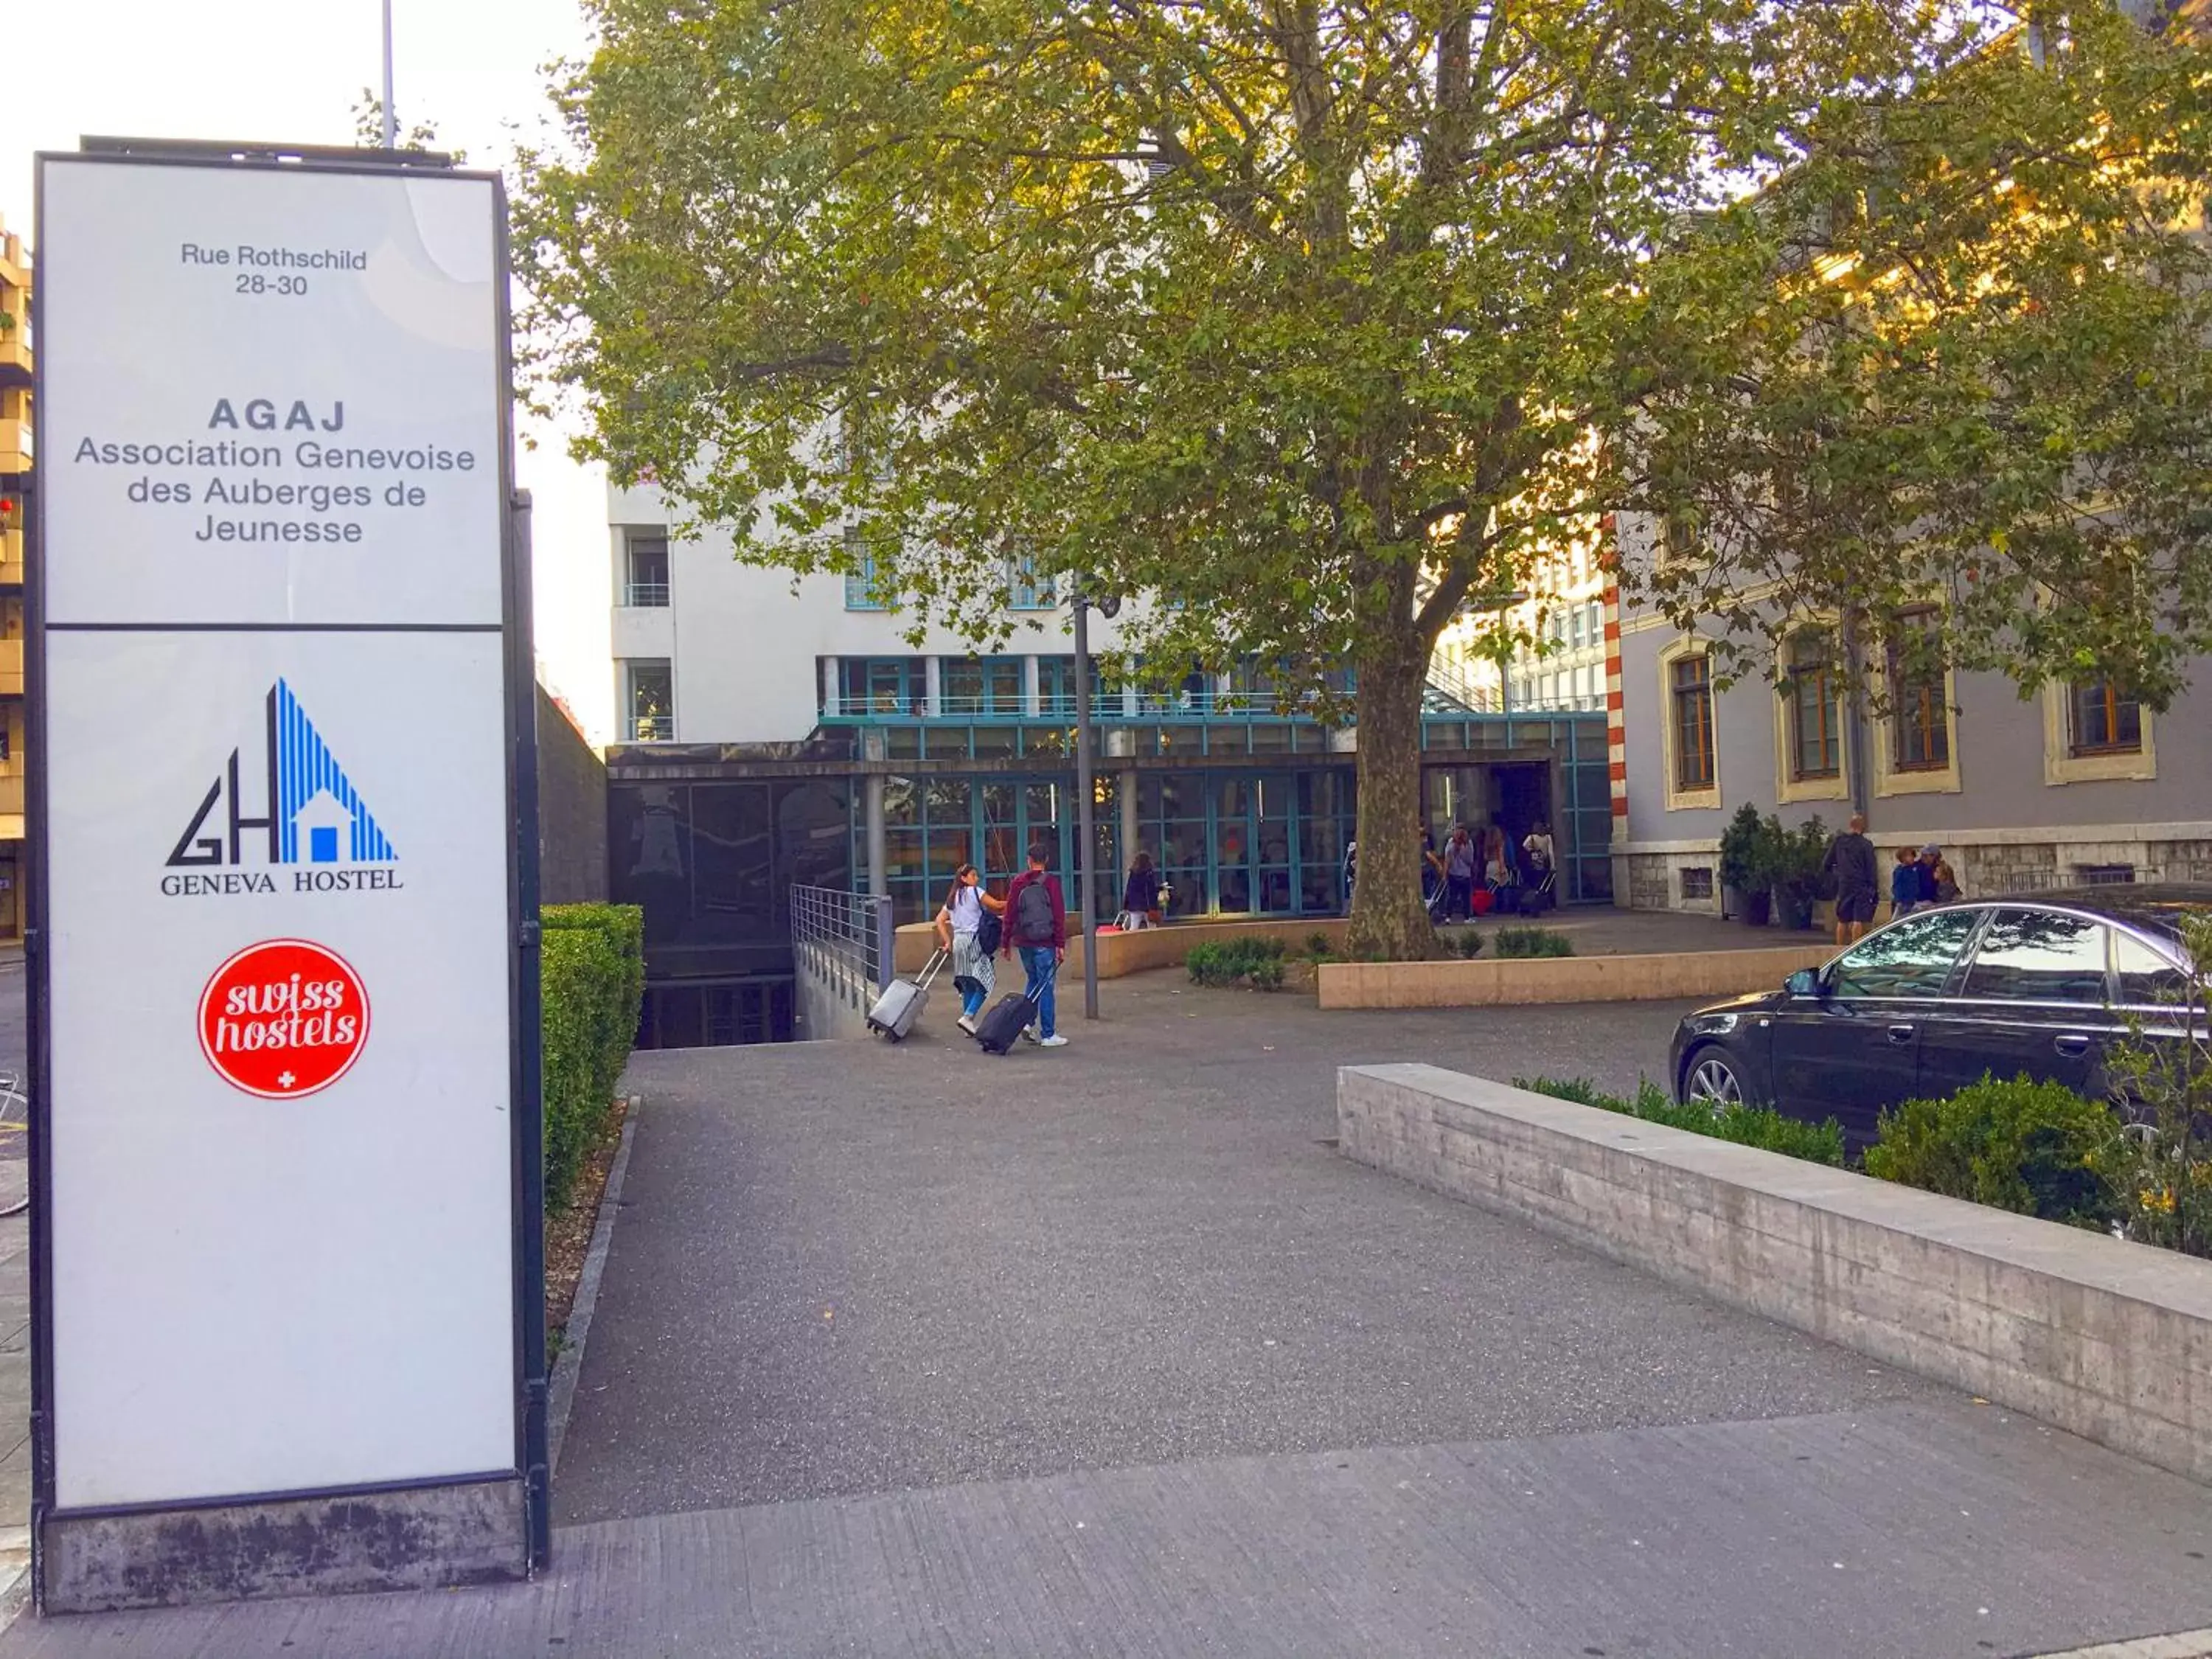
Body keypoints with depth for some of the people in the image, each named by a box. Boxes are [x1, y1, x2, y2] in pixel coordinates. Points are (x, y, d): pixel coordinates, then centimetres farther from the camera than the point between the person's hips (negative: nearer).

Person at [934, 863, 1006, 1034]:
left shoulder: (952, 897, 18)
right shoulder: (975, 892, -4)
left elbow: (940, 920, 14)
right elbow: (997, 906, -9)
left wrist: (948, 941, 12)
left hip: (958, 941, 8)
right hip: (973, 940, -8)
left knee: (968, 985, 11)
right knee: (986, 981, -6)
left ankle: (969, 1026, 12)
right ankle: (968, 1017, -19)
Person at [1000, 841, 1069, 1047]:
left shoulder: (1018, 882, 5)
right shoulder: (1051, 881, -6)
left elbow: (1010, 913, 7)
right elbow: (1059, 915, -10)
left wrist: (1005, 942, 13)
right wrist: (1061, 945, -9)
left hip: (1023, 942, 4)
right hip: (1045, 943, -4)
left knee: (1033, 980, 21)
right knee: (1046, 985, -1)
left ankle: (1029, 1023, 9)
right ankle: (1047, 1035, 1)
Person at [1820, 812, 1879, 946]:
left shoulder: (1838, 841, 4)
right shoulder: (1865, 844, -8)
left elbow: (1826, 864, 9)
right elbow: (1871, 869, -7)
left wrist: (1832, 878, 21)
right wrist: (1872, 888, -2)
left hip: (1843, 886, 4)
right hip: (1861, 887, -4)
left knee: (1842, 921, 12)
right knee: (1858, 920, -5)